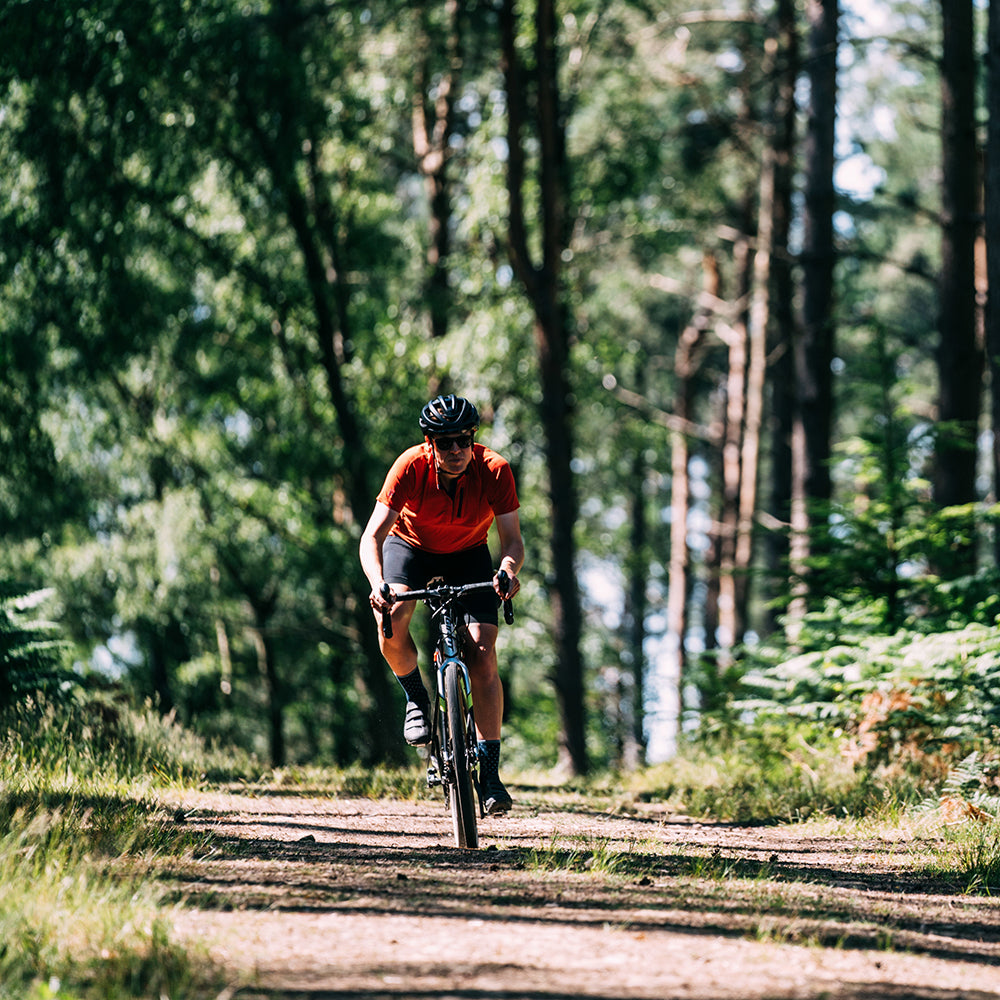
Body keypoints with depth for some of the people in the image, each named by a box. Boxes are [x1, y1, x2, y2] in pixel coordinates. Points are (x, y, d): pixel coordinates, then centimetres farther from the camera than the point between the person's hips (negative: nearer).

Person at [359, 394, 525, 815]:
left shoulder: (494, 469, -28)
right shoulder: (410, 466, -30)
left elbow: (512, 538, -28)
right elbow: (372, 536, -33)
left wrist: (508, 570, -51)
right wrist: (378, 584, -51)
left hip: (469, 554, 1)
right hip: (411, 545, 0)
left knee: (482, 653, -16)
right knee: (392, 620, -31)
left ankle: (489, 769, -11)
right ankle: (416, 697, -1)